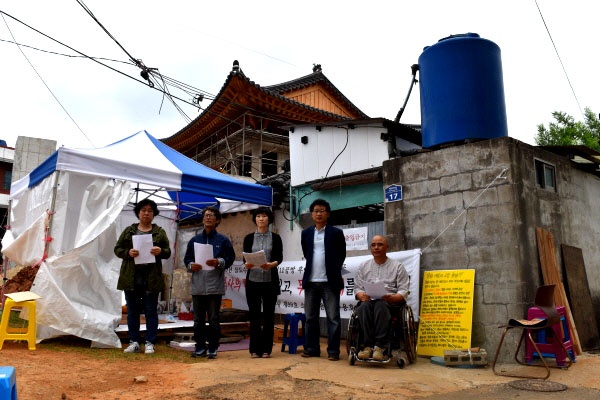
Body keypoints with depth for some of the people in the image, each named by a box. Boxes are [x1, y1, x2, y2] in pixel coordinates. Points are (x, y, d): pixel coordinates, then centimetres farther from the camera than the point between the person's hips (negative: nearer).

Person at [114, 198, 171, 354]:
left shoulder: (160, 232, 7)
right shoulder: (129, 231, 10)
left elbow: (168, 252, 6)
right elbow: (117, 249, 8)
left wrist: (160, 251, -16)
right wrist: (128, 253, -12)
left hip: (151, 279, -1)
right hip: (131, 278, 2)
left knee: (151, 311, 3)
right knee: (132, 311, 9)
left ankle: (150, 343, 12)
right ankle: (134, 342, 19)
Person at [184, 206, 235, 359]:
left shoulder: (223, 240, 3)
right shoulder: (194, 240, 12)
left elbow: (231, 258, 0)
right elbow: (187, 258, 15)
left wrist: (219, 262, -17)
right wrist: (191, 265, -5)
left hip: (215, 285, -3)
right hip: (198, 285, 3)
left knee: (214, 319, 3)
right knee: (198, 319, 9)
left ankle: (213, 348, 13)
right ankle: (200, 348, 20)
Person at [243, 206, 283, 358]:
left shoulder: (275, 238, 5)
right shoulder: (249, 238, 7)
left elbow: (279, 257, -4)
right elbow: (245, 257, 1)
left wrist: (271, 264, -25)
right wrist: (247, 264, -22)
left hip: (270, 280, 0)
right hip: (253, 280, 1)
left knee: (269, 314, 3)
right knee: (254, 314, 2)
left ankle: (266, 349, 11)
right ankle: (255, 349, 10)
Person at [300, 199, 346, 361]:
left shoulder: (336, 233, 0)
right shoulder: (306, 233, 10)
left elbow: (341, 255, 7)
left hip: (329, 281, -3)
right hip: (311, 281, 4)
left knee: (333, 318, 0)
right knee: (310, 317, 10)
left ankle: (333, 350, 7)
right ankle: (311, 348, 20)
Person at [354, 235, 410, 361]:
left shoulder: (398, 266, 11)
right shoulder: (363, 266, 19)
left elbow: (403, 291, 3)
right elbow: (357, 288, 13)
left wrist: (391, 297, -19)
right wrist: (361, 295, -11)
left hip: (390, 302, -2)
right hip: (368, 300, 2)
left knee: (381, 305, -38)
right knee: (364, 306, -34)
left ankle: (379, 347, -38)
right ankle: (368, 345, -33)